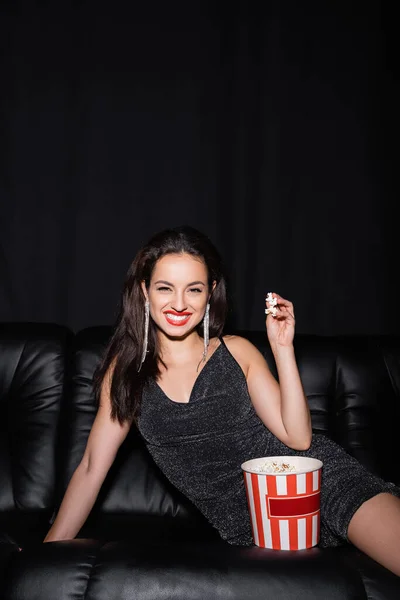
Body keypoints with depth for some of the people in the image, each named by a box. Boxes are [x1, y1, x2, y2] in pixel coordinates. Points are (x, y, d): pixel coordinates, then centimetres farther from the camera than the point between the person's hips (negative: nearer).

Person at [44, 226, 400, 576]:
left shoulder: (236, 352, 4)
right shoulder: (127, 369, 5)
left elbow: (297, 437, -4)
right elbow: (92, 468, 6)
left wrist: (282, 347, -10)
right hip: (242, 519, 1)